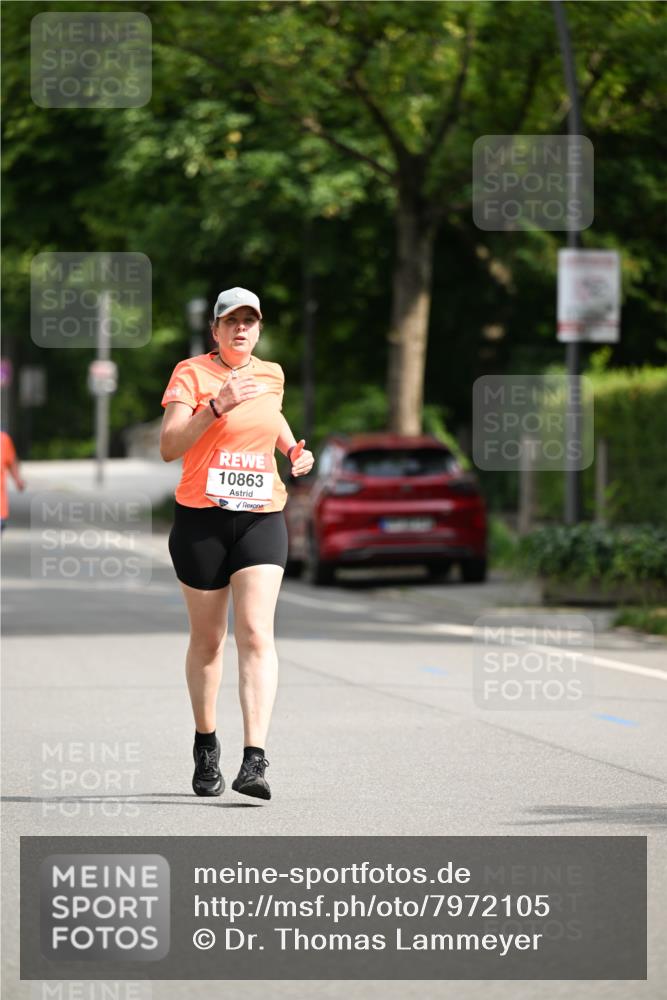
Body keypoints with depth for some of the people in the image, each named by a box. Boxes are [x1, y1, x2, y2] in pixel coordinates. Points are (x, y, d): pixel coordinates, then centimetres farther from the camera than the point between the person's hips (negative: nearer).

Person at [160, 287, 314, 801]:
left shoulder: (271, 375, 10)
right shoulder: (191, 373, -4)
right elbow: (169, 446, -14)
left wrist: (294, 449, 14)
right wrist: (216, 406, -25)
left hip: (262, 517, 2)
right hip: (201, 519, -2)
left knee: (256, 634, -14)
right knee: (207, 638, 8)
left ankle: (255, 759, -22)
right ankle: (206, 748, 29)